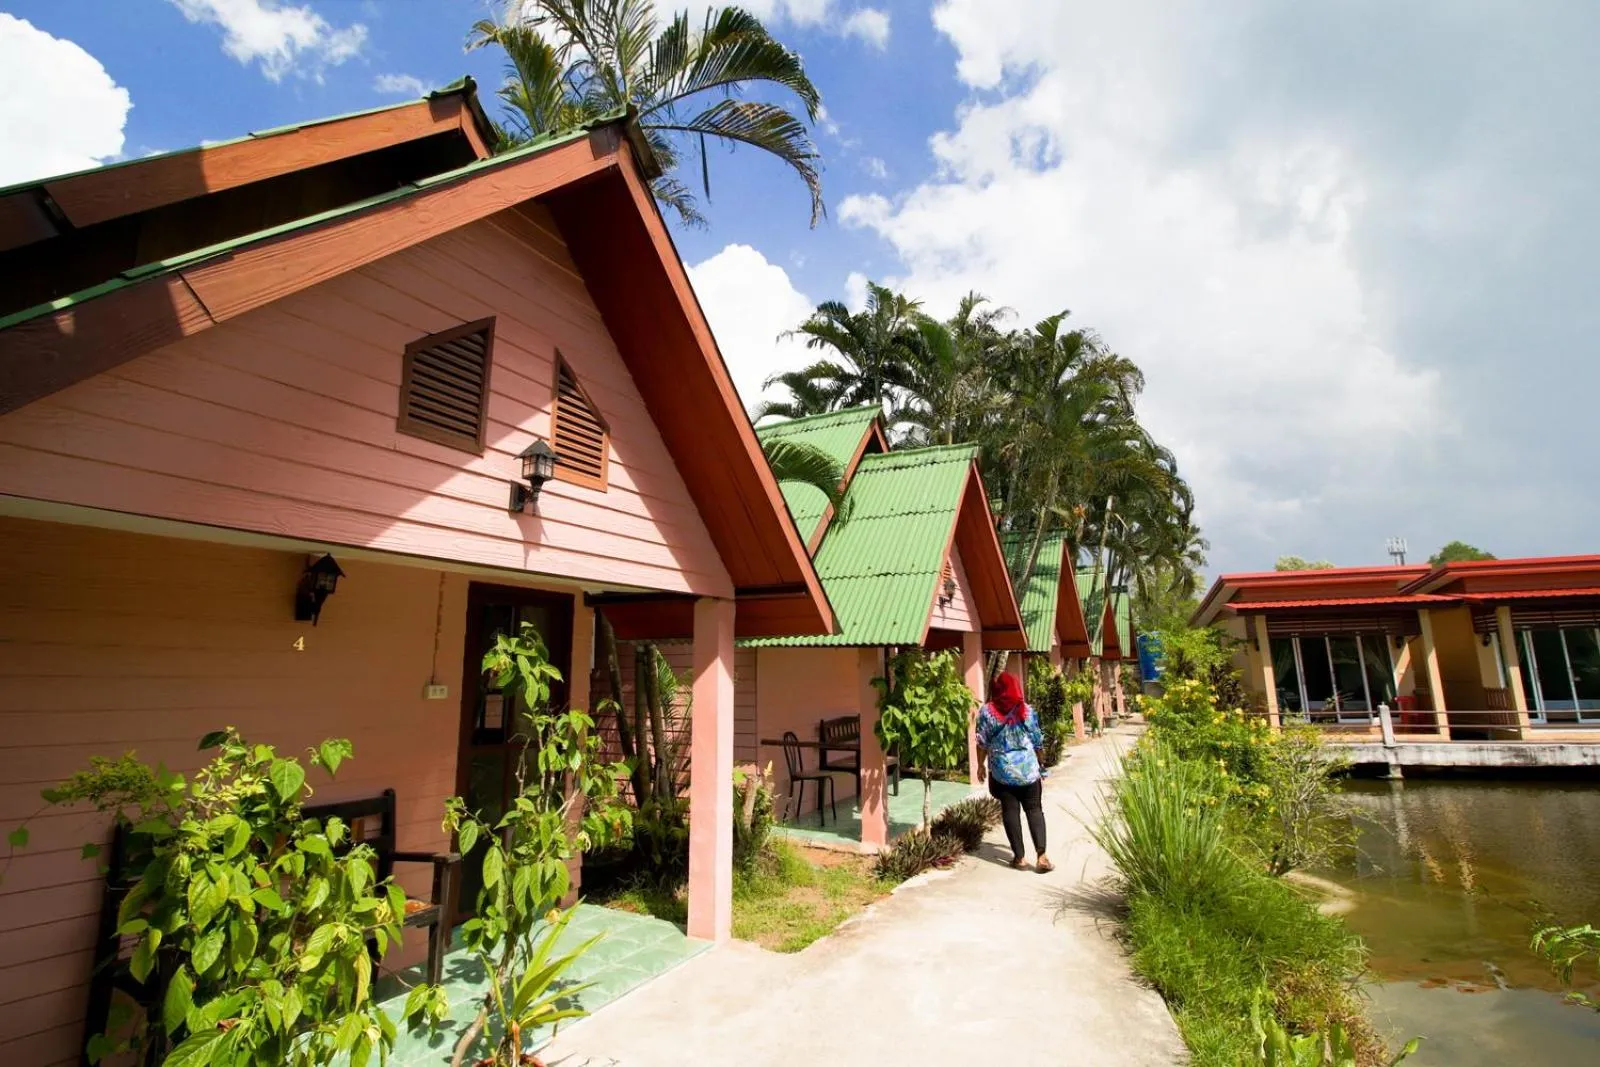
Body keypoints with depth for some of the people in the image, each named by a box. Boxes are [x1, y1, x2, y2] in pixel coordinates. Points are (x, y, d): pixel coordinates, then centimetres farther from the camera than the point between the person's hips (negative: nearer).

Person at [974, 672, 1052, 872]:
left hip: (1002, 770, -1)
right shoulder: (1027, 711, -1)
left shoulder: (986, 711, -5)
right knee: (1035, 809, 9)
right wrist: (1038, 763, 20)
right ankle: (1042, 856, 0)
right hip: (1028, 768, 1)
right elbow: (1038, 742, 5)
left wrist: (981, 765, 9)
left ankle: (1020, 857, 10)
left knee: (1010, 811, 7)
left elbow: (982, 743, -3)